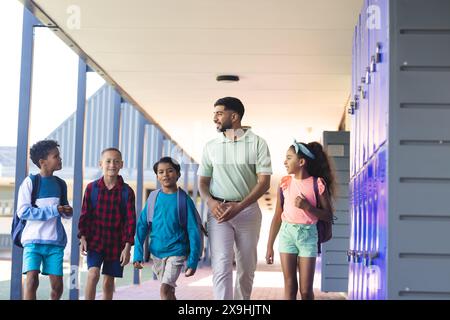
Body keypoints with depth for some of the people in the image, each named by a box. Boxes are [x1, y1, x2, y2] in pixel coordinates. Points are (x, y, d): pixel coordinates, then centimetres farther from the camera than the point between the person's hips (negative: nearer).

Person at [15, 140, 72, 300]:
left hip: (55, 240, 4)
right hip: (33, 239, -4)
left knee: (57, 285, 1)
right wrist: (53, 210, -13)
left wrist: (67, 211, -1)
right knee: (32, 280, -16)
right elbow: (22, 212, -11)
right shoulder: (30, 182, -3)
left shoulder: (61, 184, 12)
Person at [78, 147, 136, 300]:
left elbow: (130, 220, -3)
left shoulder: (127, 192, -4)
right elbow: (85, 215, 3)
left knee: (108, 282, 9)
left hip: (116, 243, 1)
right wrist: (83, 238, -5)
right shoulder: (91, 188, -2)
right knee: (93, 274, -18)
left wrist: (127, 246, -7)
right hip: (95, 241, 0)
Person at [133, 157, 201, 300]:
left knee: (165, 289, -18)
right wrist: (138, 254, -6)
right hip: (156, 253, 4)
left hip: (176, 252, -4)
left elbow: (193, 232, -7)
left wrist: (192, 262, -10)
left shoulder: (184, 200, -7)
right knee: (169, 291, 16)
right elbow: (142, 227, 2)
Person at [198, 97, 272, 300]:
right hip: (218, 211, 1)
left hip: (248, 210, -1)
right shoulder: (211, 147, 9)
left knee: (246, 268, 7)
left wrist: (238, 207, -18)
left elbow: (264, 182, -7)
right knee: (221, 265, -13)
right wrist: (211, 202, -11)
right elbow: (203, 182, 12)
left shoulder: (257, 143, -2)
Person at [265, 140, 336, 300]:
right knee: (290, 287, 1)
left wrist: (307, 206, -17)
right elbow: (277, 216, 8)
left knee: (306, 290, -1)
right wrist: (269, 246, 7)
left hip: (308, 235, -2)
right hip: (287, 233, 2)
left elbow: (328, 215, -2)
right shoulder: (285, 183, 3)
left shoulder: (317, 184, -4)